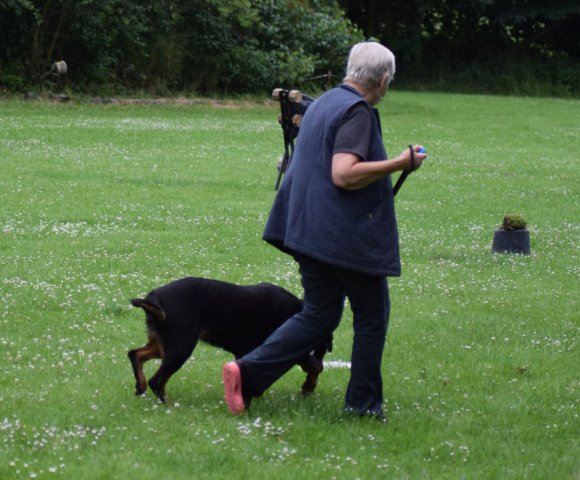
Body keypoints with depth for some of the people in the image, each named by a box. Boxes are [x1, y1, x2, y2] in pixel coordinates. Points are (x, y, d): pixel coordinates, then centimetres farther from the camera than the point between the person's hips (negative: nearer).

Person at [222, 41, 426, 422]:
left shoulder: (323, 103, 14)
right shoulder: (357, 112, -16)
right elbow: (344, 174, -26)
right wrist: (399, 164, -20)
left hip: (310, 229, 9)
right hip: (348, 235, -9)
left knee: (319, 315, 12)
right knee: (372, 315, 8)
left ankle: (248, 372, -2)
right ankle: (363, 402, 14)